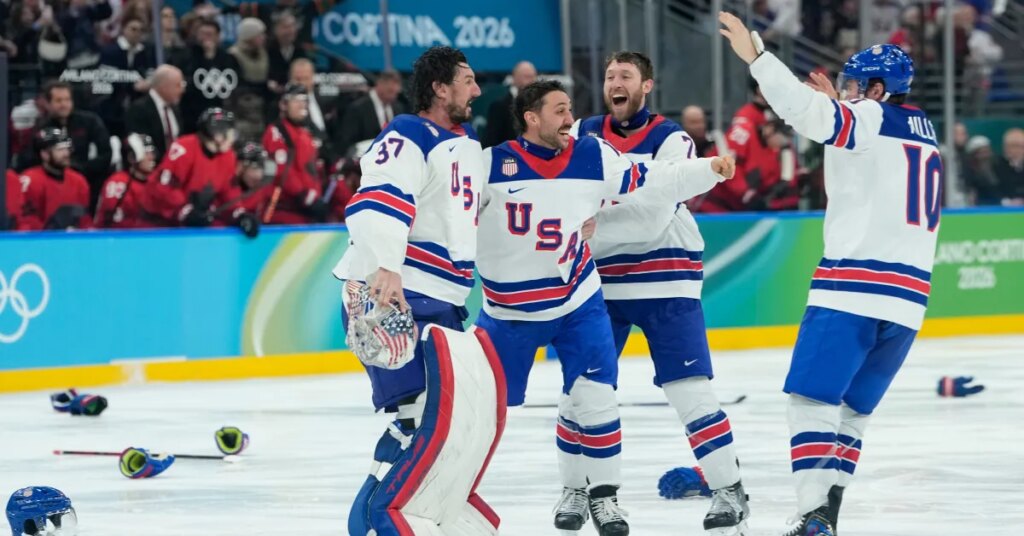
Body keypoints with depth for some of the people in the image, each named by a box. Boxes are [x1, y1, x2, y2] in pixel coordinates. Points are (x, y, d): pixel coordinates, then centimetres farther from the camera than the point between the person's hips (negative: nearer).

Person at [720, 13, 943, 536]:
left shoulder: (868, 118, -3)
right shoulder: (923, 133, 21)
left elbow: (805, 108, -20)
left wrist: (755, 56, -18)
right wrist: (839, 106, 29)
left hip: (853, 284, -8)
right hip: (907, 297, 8)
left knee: (812, 399, -7)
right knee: (852, 409, 16)